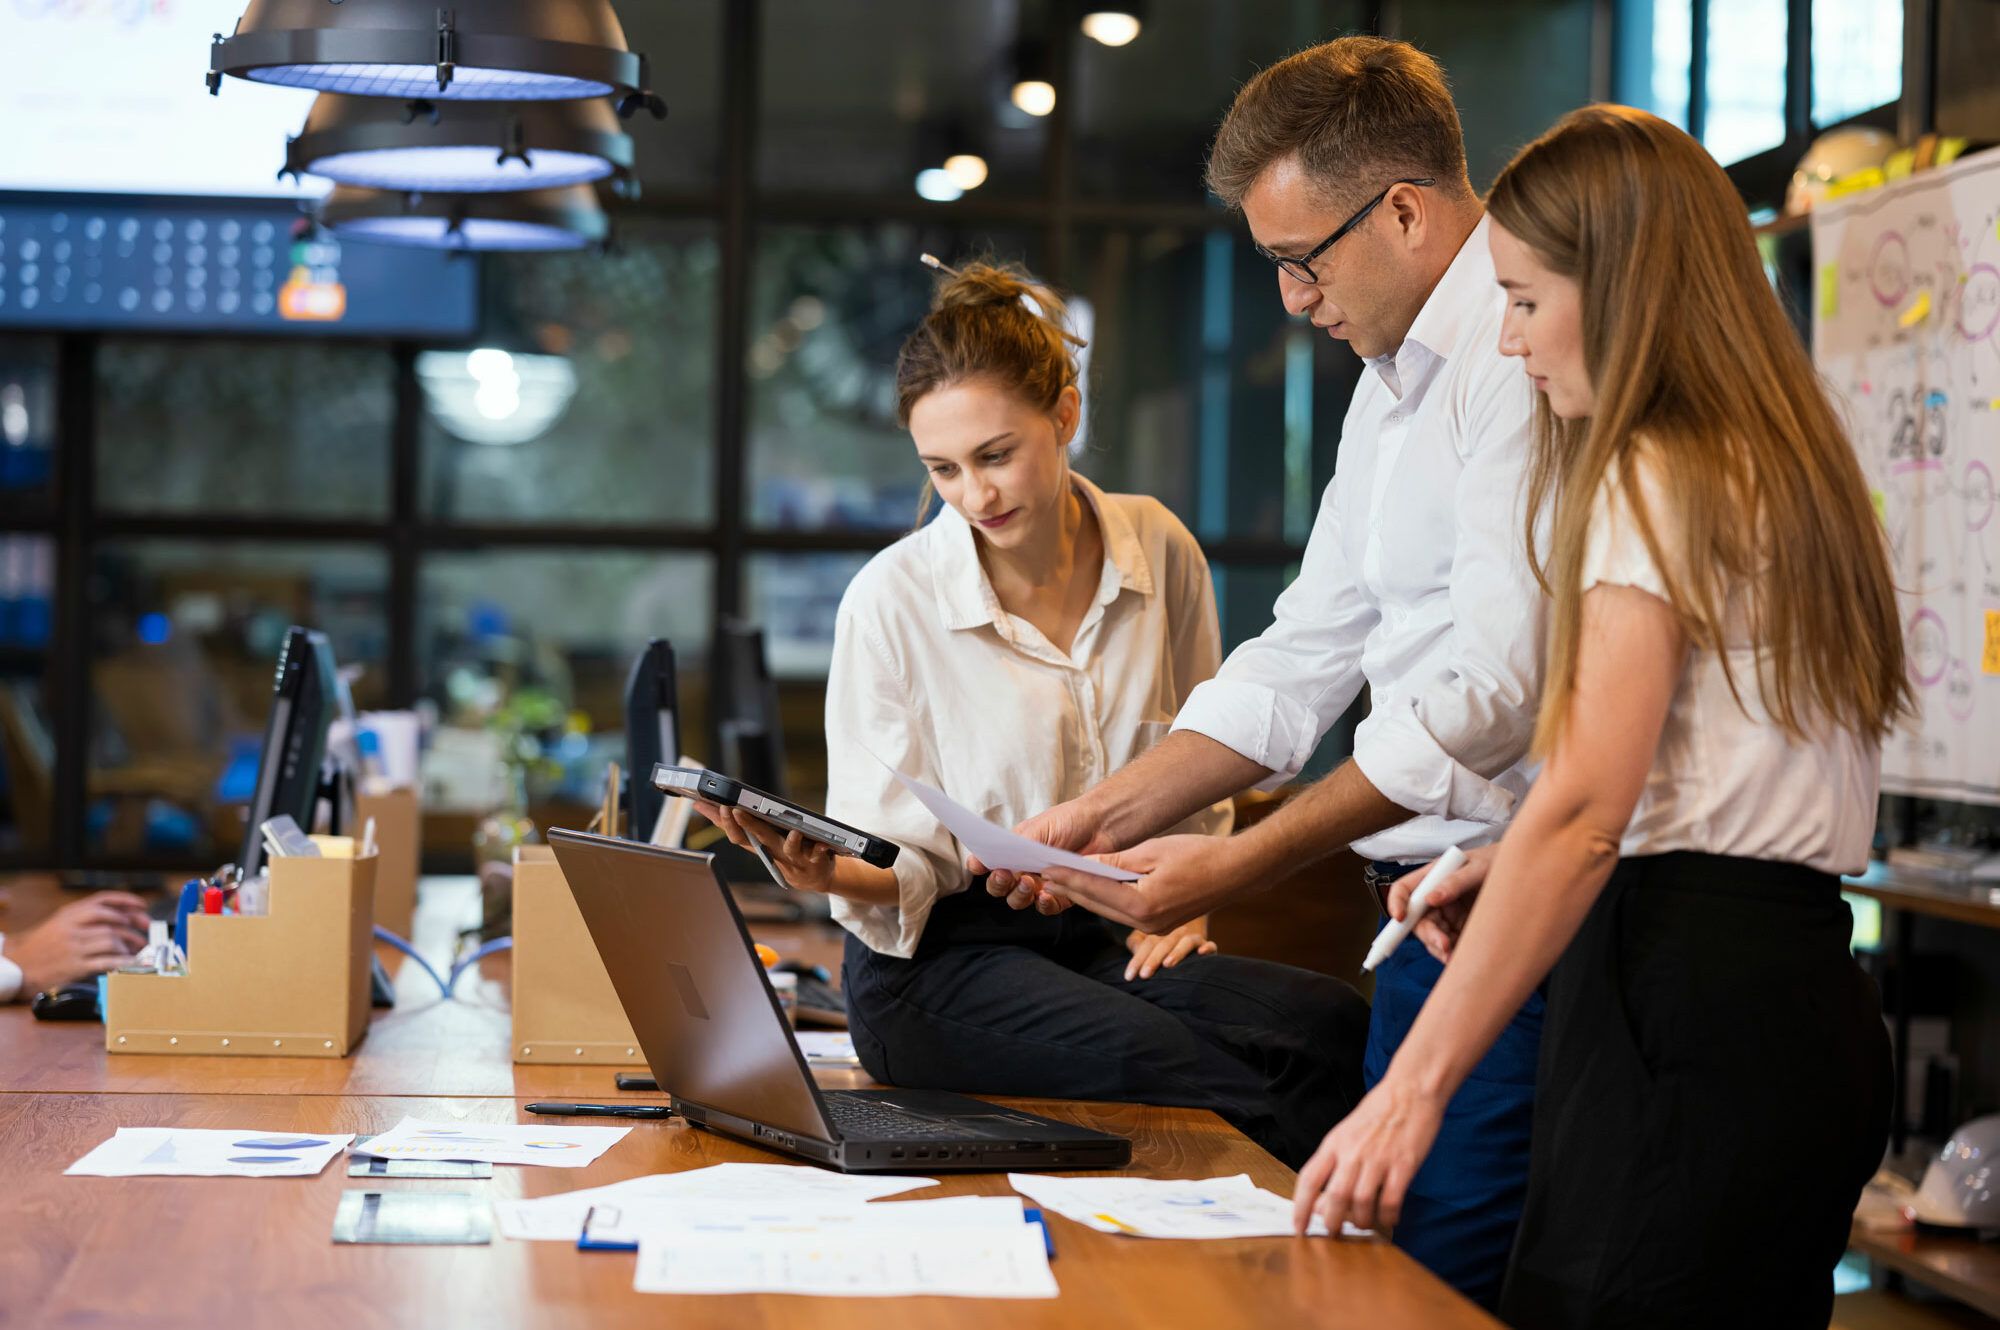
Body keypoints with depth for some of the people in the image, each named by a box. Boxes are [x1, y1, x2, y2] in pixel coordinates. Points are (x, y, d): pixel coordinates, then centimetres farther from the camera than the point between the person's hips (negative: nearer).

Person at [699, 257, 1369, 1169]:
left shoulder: (1161, 554, 3)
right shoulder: (891, 599, -7)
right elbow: (902, 865, -5)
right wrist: (826, 871, -27)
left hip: (1109, 938, 4)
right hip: (939, 961, -4)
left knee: (1327, 1024, -27)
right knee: (1165, 1061, -34)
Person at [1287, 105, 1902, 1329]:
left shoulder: (1653, 482, -9)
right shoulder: (1785, 470, 20)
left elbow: (1585, 809, -17)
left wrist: (1414, 1086, -18)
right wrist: (1522, 868, 13)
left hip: (1688, 1004, -10)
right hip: (1809, 1000, 10)